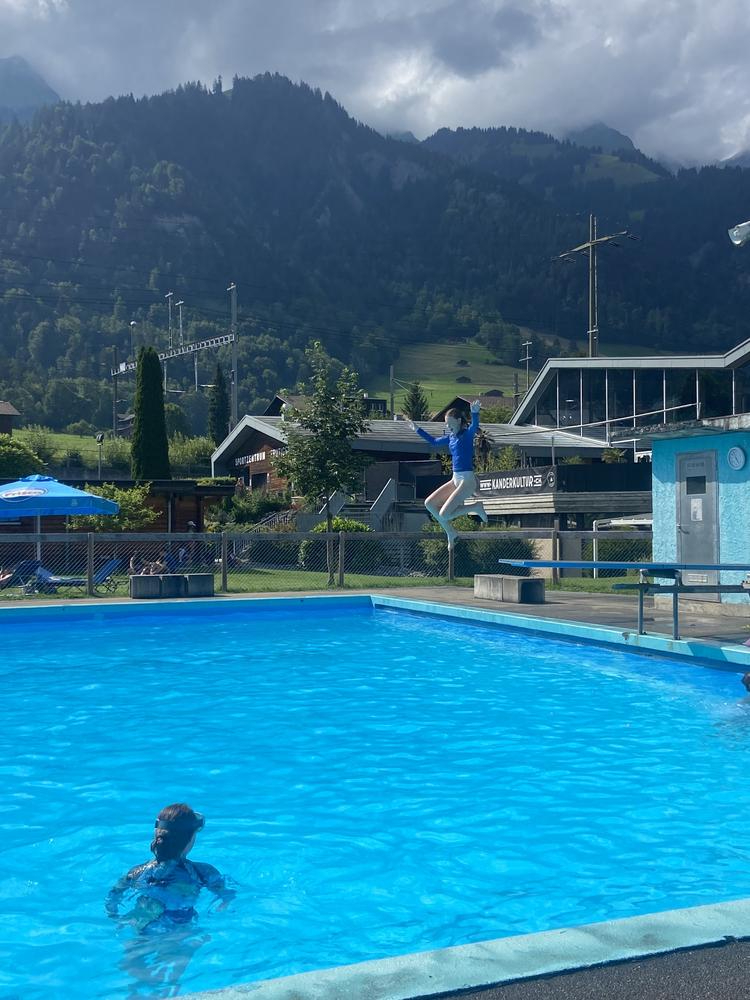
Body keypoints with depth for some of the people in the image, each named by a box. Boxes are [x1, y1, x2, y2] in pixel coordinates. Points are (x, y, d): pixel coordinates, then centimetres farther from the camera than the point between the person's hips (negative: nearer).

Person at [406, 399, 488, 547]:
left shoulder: (467, 434, -10)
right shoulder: (451, 437, 12)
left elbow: (475, 426, -33)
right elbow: (434, 442, 30)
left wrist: (475, 413, -54)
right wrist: (417, 429, 34)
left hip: (467, 480, -9)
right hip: (455, 479, 9)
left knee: (444, 514, -15)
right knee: (429, 503, 6)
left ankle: (476, 507, 2)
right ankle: (450, 533, 17)